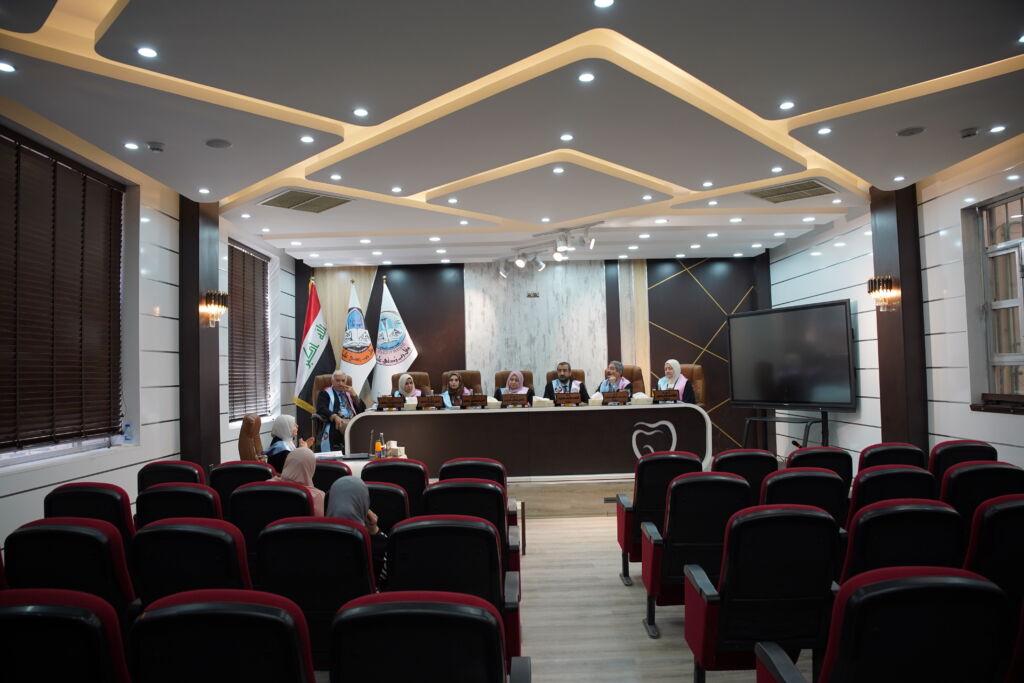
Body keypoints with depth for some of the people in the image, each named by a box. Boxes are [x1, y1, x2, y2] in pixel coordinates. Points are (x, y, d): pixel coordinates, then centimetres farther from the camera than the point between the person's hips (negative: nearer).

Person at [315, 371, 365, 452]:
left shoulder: (349, 393, 30)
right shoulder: (326, 393, 18)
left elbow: (362, 409, 19)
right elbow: (321, 409, -3)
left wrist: (354, 394, 5)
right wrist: (335, 417, -22)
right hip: (338, 422, -4)